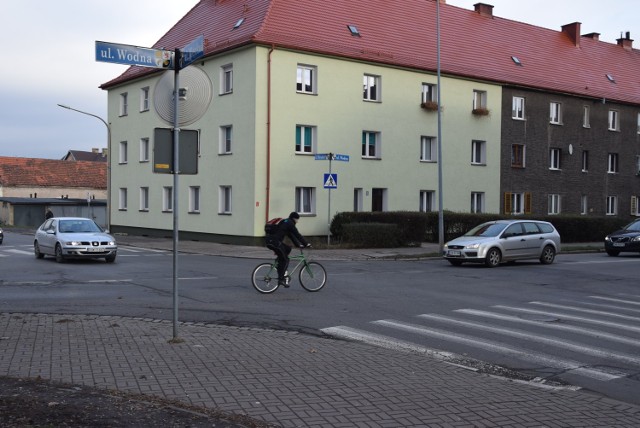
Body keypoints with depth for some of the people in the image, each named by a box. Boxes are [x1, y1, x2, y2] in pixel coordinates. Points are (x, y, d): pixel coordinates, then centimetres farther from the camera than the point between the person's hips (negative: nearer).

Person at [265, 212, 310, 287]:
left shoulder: (286, 223, 26)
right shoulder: (290, 224, -3)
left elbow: (291, 235, 30)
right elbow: (297, 235, -6)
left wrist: (299, 245, 29)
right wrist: (306, 244, 0)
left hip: (270, 241, 9)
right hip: (275, 242, -9)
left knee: (288, 249, 19)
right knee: (285, 260, -1)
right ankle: (281, 279, -3)